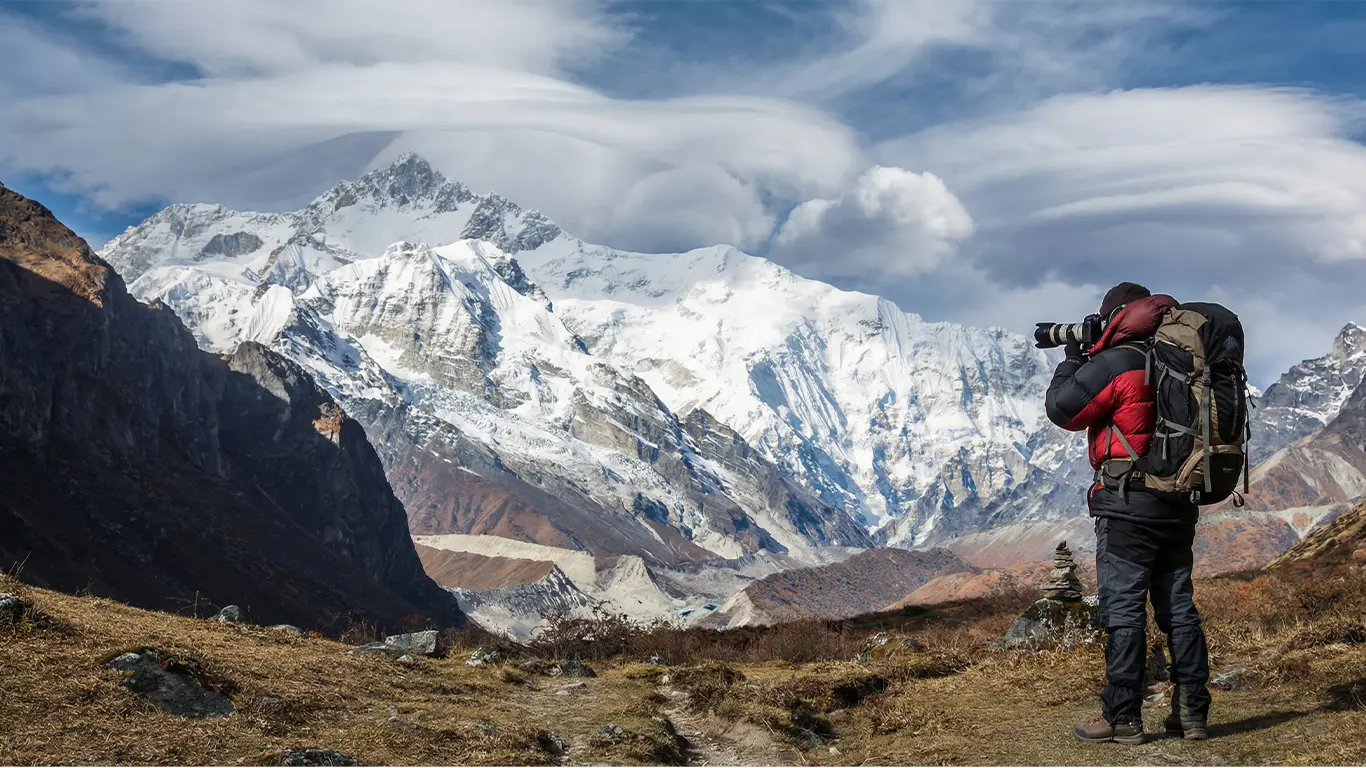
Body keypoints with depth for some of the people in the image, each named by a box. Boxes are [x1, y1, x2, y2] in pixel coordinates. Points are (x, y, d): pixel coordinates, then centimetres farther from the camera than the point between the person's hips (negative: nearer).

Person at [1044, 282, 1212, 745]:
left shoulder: (1115, 364, -12)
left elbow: (1061, 409, -7)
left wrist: (1072, 358, 8)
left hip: (1129, 506, -7)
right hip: (1179, 506, 7)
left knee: (1123, 611, -3)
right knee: (1179, 609, 12)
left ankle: (1122, 718, -1)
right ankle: (1192, 712, 14)